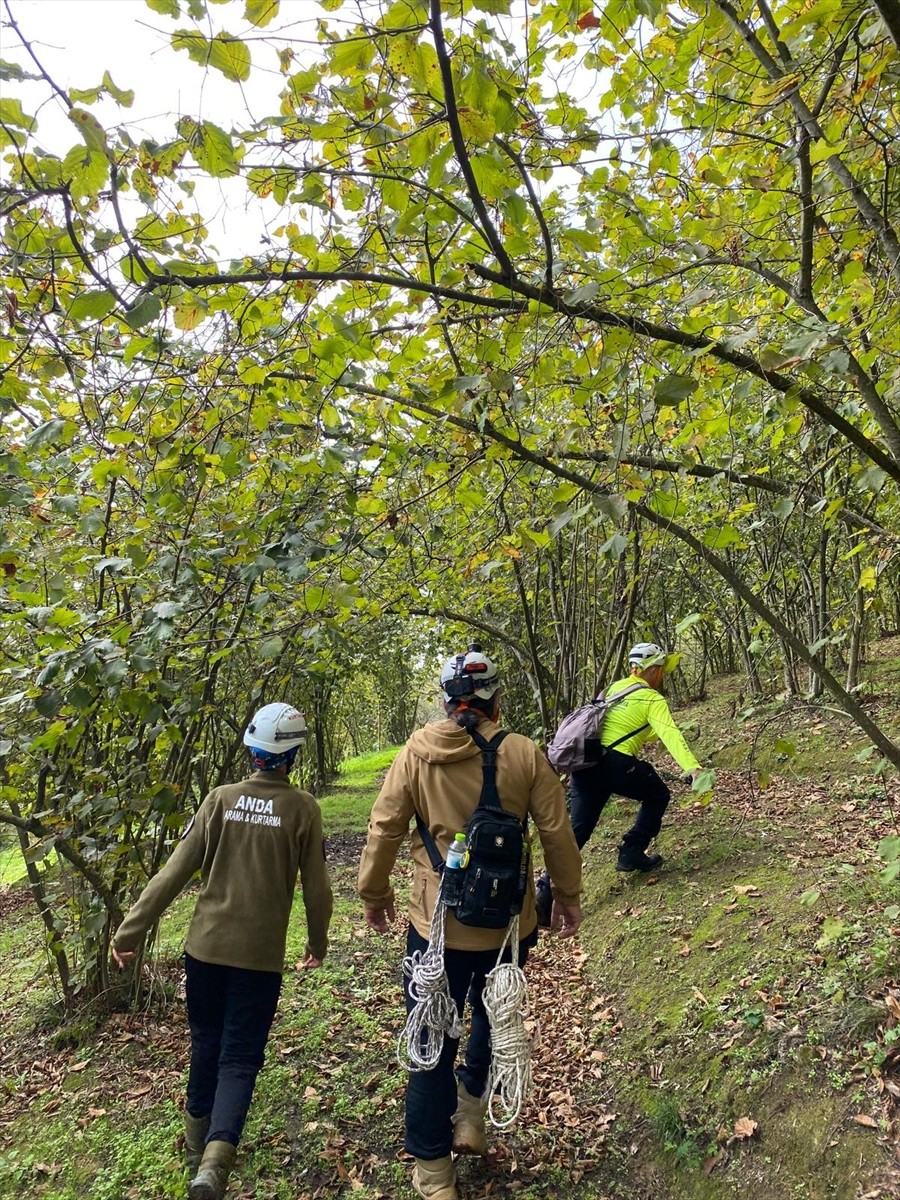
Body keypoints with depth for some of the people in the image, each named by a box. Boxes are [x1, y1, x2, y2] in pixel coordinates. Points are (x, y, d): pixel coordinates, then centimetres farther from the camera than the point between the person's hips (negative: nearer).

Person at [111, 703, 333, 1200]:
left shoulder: (221, 799, -5)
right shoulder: (303, 809, -9)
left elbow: (174, 872, -5)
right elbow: (316, 888, -3)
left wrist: (130, 930, 3)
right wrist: (318, 943, 13)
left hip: (205, 945, 3)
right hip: (260, 954, -3)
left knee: (205, 1044, 22)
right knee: (239, 1056, 8)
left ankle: (198, 1142, 39)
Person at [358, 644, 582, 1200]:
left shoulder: (417, 752, -10)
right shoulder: (525, 753, -10)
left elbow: (384, 829, -7)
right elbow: (557, 831, -5)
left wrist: (374, 892, 9)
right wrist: (568, 895, 11)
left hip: (437, 923, -1)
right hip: (509, 922, 1)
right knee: (493, 1016, 30)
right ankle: (472, 1116, 32)